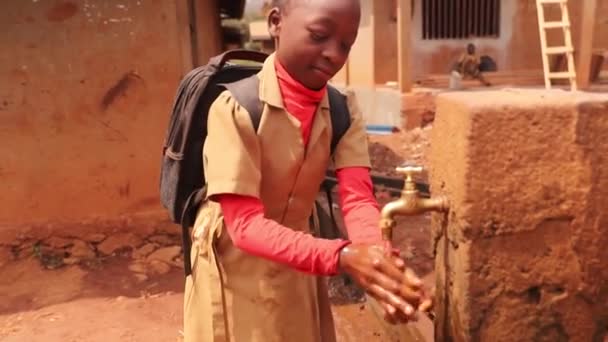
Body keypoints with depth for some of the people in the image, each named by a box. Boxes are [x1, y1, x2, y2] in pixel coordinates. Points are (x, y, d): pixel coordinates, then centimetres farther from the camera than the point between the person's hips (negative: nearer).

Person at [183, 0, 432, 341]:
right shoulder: (235, 106, -25)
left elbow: (357, 198, -19)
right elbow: (245, 224, -30)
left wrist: (379, 258, -40)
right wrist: (342, 256, -43)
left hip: (297, 268, 5)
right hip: (235, 269, -4)